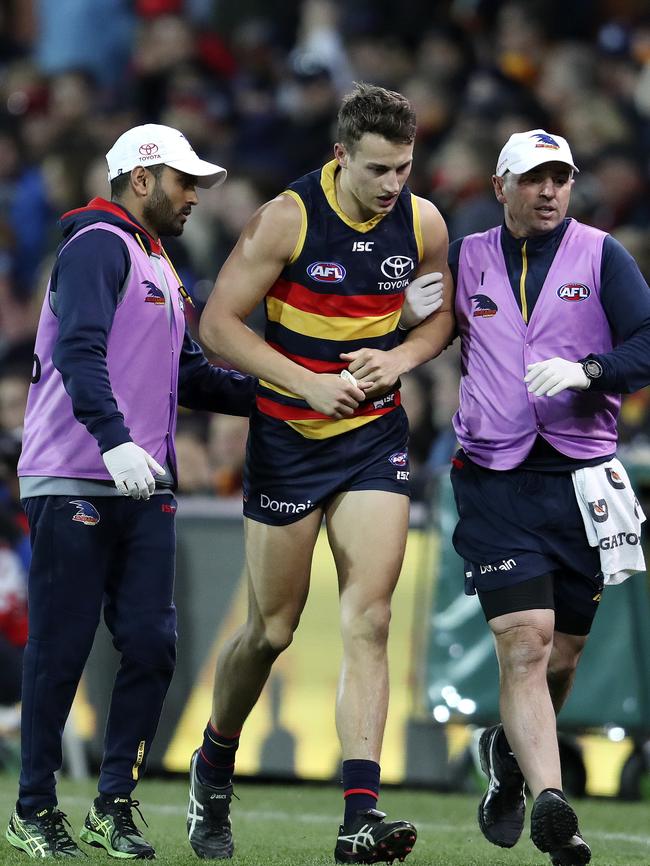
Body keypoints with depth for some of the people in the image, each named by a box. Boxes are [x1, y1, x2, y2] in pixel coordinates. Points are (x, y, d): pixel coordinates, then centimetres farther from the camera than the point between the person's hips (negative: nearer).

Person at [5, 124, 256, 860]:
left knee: (151, 646, 1)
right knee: (60, 652, -3)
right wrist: (114, 440, -32)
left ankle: (112, 807, 9)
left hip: (141, 489, 9)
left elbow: (188, 378, 26)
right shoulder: (99, 247, -7)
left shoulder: (160, 271, 23)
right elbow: (79, 352, -21)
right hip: (73, 486, -8)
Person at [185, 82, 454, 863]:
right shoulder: (287, 218, -13)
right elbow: (218, 322, -11)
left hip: (376, 438, 3)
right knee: (272, 629, 6)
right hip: (288, 438, -3)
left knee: (368, 620, -11)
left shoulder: (423, 223, -2)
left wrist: (399, 358, -7)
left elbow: (439, 313, 15)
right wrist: (309, 384, -20)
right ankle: (213, 768, 33)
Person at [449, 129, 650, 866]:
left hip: (582, 481, 1)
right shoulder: (467, 260, 9)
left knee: (562, 653, 9)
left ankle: (509, 751, 38)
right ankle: (549, 803, -23)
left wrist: (588, 371, -22)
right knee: (524, 643, -15)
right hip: (496, 484, -1)